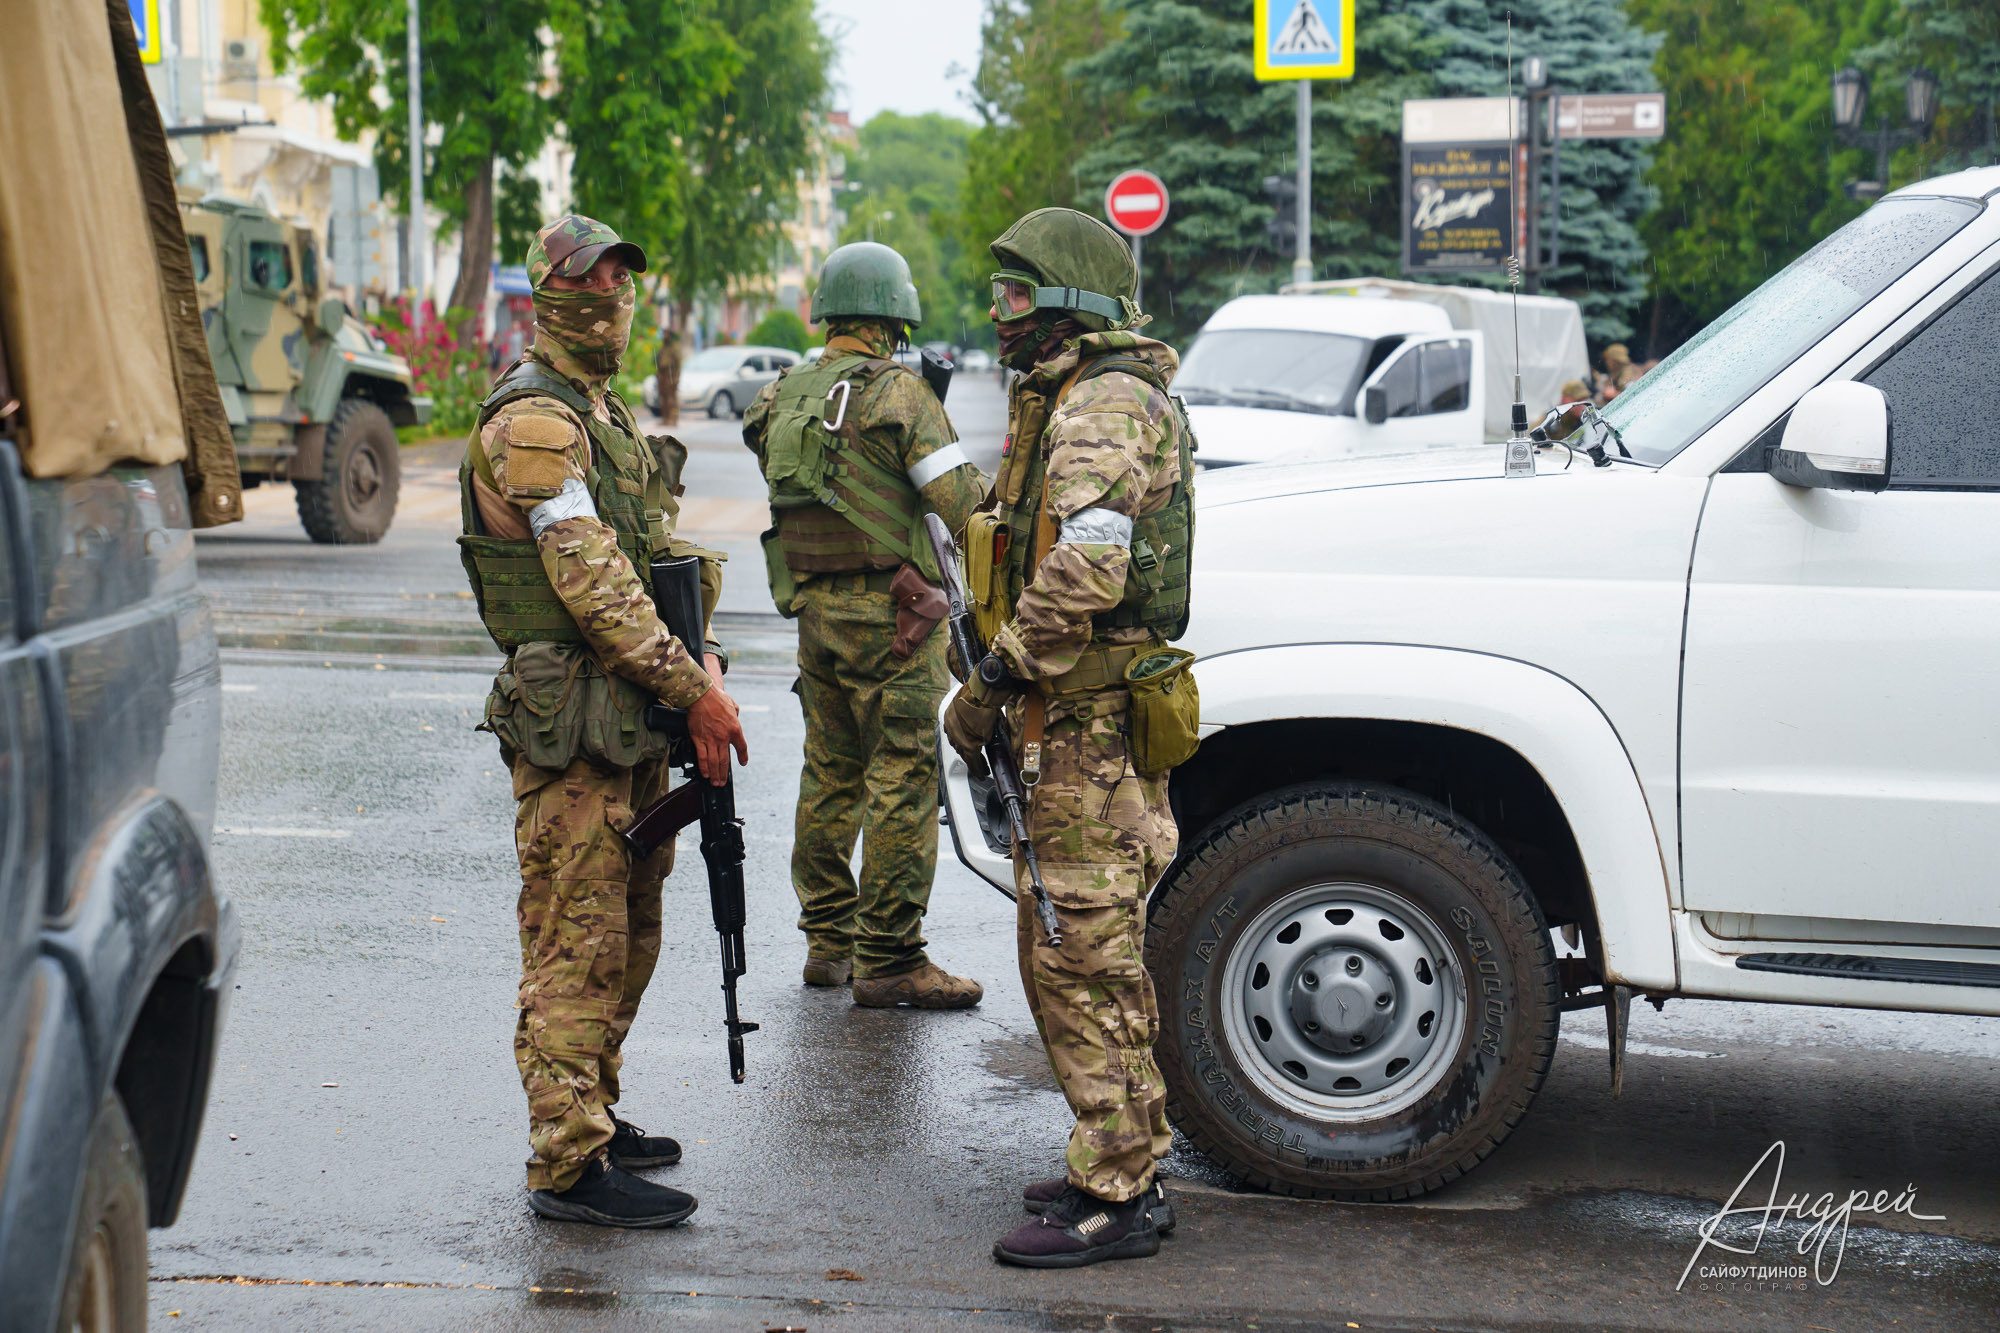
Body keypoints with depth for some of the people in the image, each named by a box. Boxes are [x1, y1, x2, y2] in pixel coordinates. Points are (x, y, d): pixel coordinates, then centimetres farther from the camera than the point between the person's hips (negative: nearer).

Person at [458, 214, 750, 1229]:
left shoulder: (610, 414, 19)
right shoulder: (533, 420, -12)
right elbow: (590, 578, -20)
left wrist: (697, 657, 4)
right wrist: (690, 687, -21)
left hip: (631, 722, 10)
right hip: (570, 728, -10)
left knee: (626, 935, 17)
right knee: (578, 945, -7)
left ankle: (590, 1116, 29)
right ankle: (569, 1165, -3)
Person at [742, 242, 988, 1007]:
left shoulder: (784, 398, 9)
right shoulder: (897, 395, -13)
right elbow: (961, 501, -15)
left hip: (815, 612, 8)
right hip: (888, 613, -7)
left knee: (830, 774, 16)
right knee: (902, 779, -4)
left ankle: (828, 942, 23)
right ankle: (888, 960, -3)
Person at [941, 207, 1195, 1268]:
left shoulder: (1102, 406, -15)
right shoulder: (1073, 401, 21)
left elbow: (1085, 572, -29)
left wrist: (990, 684, -20)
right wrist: (1008, 687, 20)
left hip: (1090, 726, -11)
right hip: (1084, 720, 11)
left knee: (1082, 956, -8)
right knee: (1089, 951, 17)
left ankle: (1115, 1195, -3)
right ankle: (1126, 1164, 26)